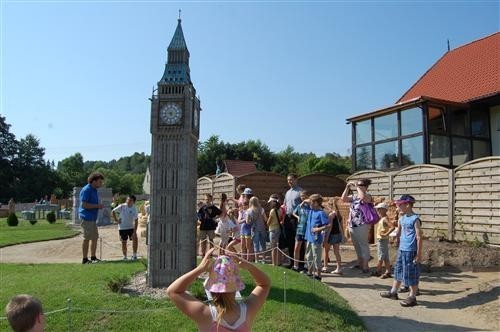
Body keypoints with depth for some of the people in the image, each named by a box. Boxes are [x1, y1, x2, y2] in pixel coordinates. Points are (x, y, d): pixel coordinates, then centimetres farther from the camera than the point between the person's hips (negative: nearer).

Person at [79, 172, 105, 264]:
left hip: (92, 218, 10)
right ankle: (85, 259, 4)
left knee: (95, 238, 13)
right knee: (87, 238, -4)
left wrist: (99, 206, 12)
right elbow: (84, 205, -21)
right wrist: (97, 206, -18)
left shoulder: (94, 190, 16)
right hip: (86, 218, -10)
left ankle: (93, 257, 22)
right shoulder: (86, 190, -14)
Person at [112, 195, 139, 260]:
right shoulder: (122, 206, -10)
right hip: (122, 227, 0)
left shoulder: (134, 209, -13)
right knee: (124, 242, 5)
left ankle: (134, 255, -4)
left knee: (135, 239, -17)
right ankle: (125, 256, 21)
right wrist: (116, 220, -3)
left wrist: (135, 232, -20)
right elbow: (113, 211, 3)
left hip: (131, 227, 0)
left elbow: (136, 221, -14)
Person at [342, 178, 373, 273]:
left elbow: (363, 197, -30)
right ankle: (360, 263, 30)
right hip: (352, 226, 7)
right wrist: (347, 187, 0)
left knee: (363, 245, -2)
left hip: (362, 226, -7)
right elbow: (344, 199, 5)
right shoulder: (354, 196, 11)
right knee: (357, 246, 17)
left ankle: (365, 267, 3)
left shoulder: (367, 196, -8)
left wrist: (357, 186, -19)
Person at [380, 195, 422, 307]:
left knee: (411, 274, 2)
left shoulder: (415, 219, -14)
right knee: (398, 271, 18)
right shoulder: (403, 218, 10)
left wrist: (419, 254, -16)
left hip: (410, 251, -8)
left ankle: (412, 297, 14)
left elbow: (419, 237, -15)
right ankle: (393, 292, 31)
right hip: (401, 250, 8)